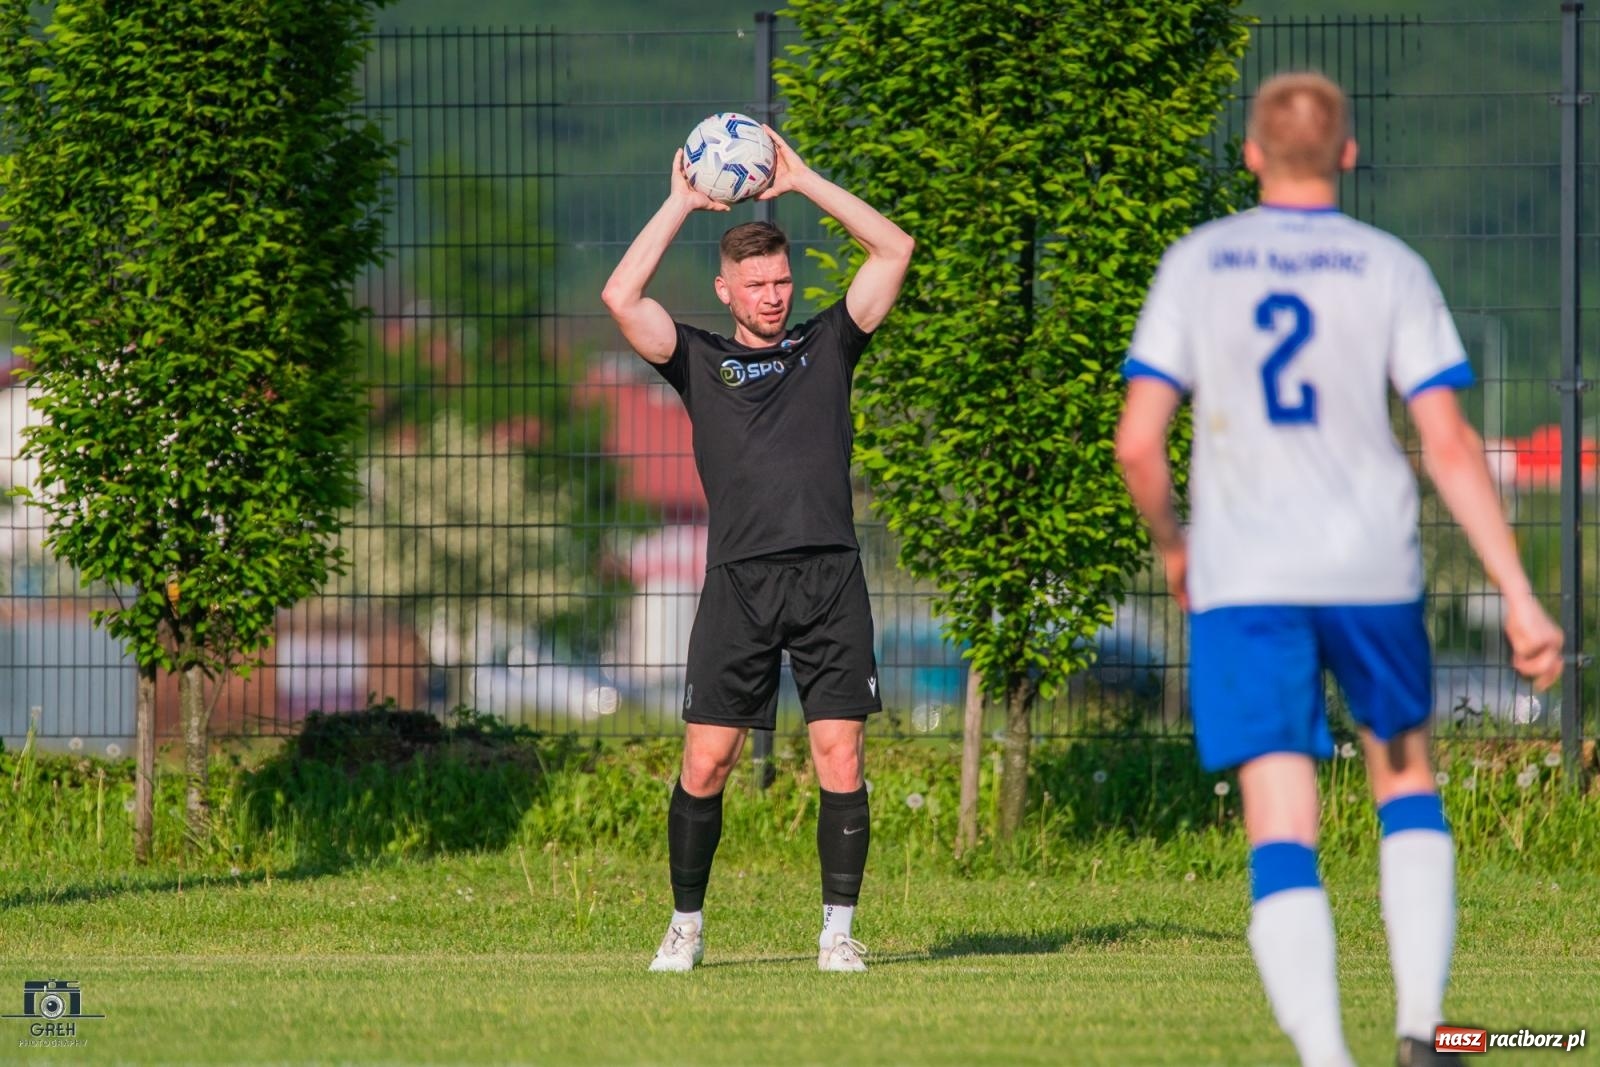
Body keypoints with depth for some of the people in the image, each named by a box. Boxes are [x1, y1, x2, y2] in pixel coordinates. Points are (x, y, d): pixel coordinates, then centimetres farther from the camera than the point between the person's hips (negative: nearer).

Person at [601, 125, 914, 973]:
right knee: (705, 762, -4)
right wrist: (682, 203, 7)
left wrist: (802, 182, 13)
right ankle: (686, 926, 10)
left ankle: (837, 932, 0)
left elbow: (894, 251, 13)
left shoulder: (827, 347, 18)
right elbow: (621, 297, 2)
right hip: (739, 579, -1)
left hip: (829, 576, 1)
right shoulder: (700, 361, 15)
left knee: (840, 757, -6)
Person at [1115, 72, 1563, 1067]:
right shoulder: (1392, 269, 1)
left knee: (1283, 835, -4)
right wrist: (1520, 598, -4)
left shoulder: (1196, 264, 3)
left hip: (1242, 582, 0)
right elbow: (1450, 444, -5)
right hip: (1373, 573, 0)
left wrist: (1171, 542, 18)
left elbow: (1138, 442, -2)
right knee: (1407, 780, 22)